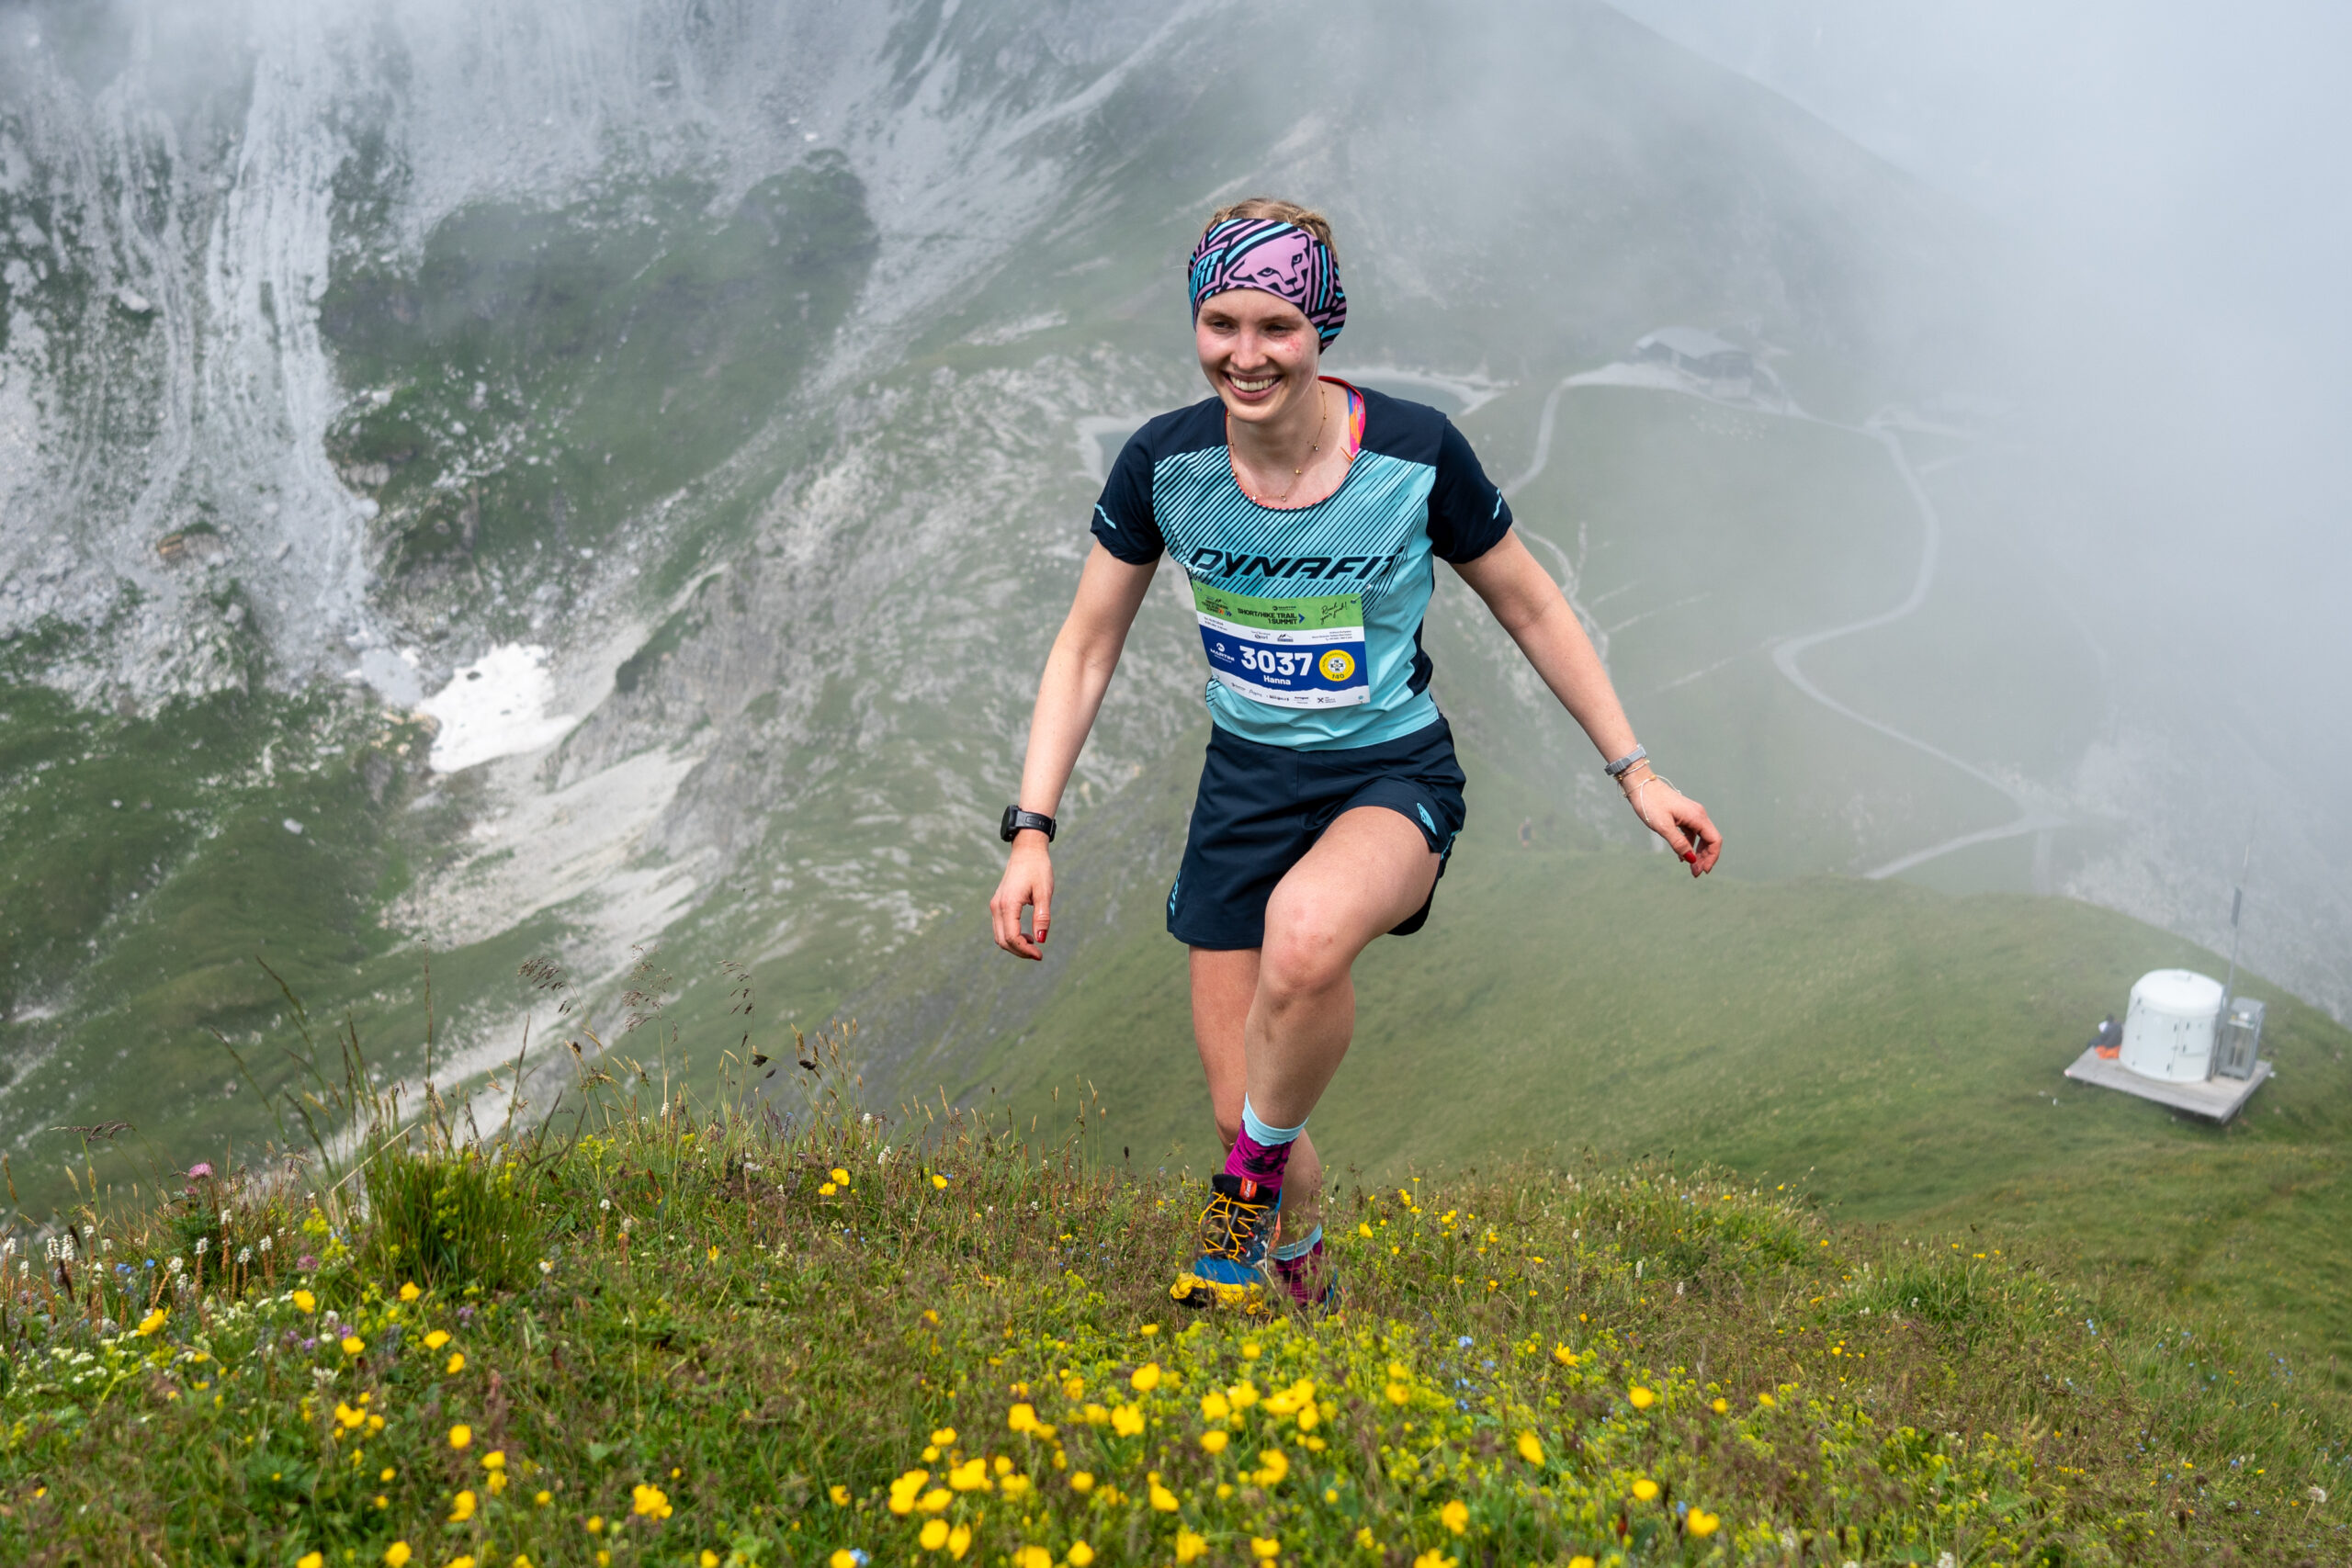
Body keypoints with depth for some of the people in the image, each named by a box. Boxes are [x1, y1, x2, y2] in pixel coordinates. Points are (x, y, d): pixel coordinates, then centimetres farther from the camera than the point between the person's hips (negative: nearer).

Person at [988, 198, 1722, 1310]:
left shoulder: (1414, 452, -16)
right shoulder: (1165, 463, -10)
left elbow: (1533, 612, -2)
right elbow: (1086, 647, 0)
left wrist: (1636, 775, 0)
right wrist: (1031, 831, -8)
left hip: (1393, 778, -3)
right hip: (1245, 784, 3)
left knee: (1305, 929, -39)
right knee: (1245, 1110, 2)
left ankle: (1255, 1177, -11)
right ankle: (1299, 1285, 36)